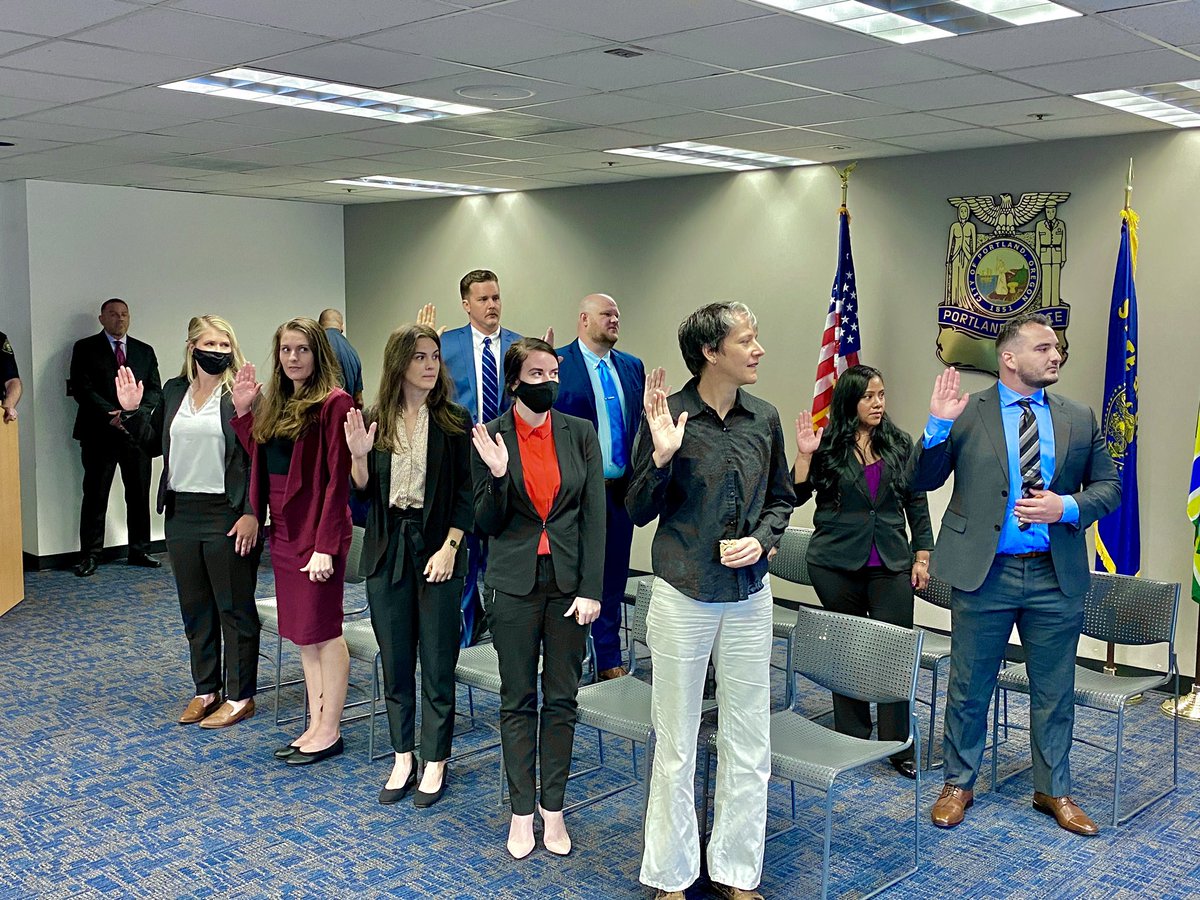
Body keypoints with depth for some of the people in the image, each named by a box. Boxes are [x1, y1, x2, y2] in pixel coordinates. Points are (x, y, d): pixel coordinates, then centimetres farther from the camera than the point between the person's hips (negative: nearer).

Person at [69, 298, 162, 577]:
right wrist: (111, 415, -16)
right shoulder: (85, 348, 4)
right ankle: (90, 555, 7)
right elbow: (81, 388, -5)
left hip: (138, 431, 3)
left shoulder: (145, 351, 14)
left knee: (140, 495, 6)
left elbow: (155, 390, 7)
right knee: (95, 496, 0)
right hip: (99, 433, -3)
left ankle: (139, 551, 15)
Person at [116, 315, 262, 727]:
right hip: (182, 513, 7)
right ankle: (205, 690, 29)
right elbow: (154, 441, 20)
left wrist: (251, 514, -17)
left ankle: (240, 697, 15)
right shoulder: (174, 391, 10)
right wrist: (131, 412, 4)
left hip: (227, 515, -6)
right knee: (195, 609, 15)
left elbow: (258, 457, -13)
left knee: (234, 608, 3)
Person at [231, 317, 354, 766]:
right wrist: (242, 410, 9)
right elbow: (260, 457, 11)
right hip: (284, 530, 9)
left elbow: (338, 479, -16)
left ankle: (329, 732, 13)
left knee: (323, 632, 1)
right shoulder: (277, 404, 13)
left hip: (316, 531, -8)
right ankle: (315, 726, 25)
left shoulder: (333, 402, -12)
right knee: (302, 634, 14)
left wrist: (326, 545, -20)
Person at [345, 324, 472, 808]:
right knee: (394, 661, 11)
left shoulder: (454, 421, -3)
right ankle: (402, 758, 24)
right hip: (387, 548, 3)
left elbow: (465, 492, -4)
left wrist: (450, 547, -13)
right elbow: (362, 492, 3)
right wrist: (359, 455, -15)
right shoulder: (374, 420, 3)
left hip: (436, 548, -2)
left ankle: (435, 763, 17)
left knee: (437, 662, 4)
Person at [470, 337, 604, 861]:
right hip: (514, 583, -1)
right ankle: (521, 812, 20)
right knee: (517, 699, 8)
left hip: (569, 581, 1)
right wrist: (498, 475, -20)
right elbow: (486, 525, -2)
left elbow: (594, 516, -1)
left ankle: (554, 808, 22)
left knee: (561, 699, 9)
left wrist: (590, 590, -6)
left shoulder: (580, 434, -1)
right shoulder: (490, 439, -4)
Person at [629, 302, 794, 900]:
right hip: (683, 597, -3)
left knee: (748, 745, 11)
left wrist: (763, 538, -7)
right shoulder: (667, 413, -10)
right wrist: (661, 456, -22)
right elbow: (639, 512, -6)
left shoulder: (764, 419, 1)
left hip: (749, 597, 4)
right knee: (676, 745, 9)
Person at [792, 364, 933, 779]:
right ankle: (852, 742, 21)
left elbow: (916, 503, 10)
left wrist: (922, 557, 6)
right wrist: (804, 454, -15)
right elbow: (796, 496, -3)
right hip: (837, 564, -1)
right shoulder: (828, 445, -1)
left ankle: (899, 748, 7)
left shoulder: (900, 445, 6)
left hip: (891, 564, 1)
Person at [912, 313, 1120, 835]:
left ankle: (1054, 791, 32)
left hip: (1055, 576, 3)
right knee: (969, 688, 10)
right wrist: (937, 426, -20)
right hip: (982, 573, -2)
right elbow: (924, 481, -3)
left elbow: (1108, 486, 8)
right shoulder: (967, 414, -3)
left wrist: (1068, 507, -12)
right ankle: (959, 785, 28)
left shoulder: (1079, 419, 5)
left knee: (1054, 692, 14)